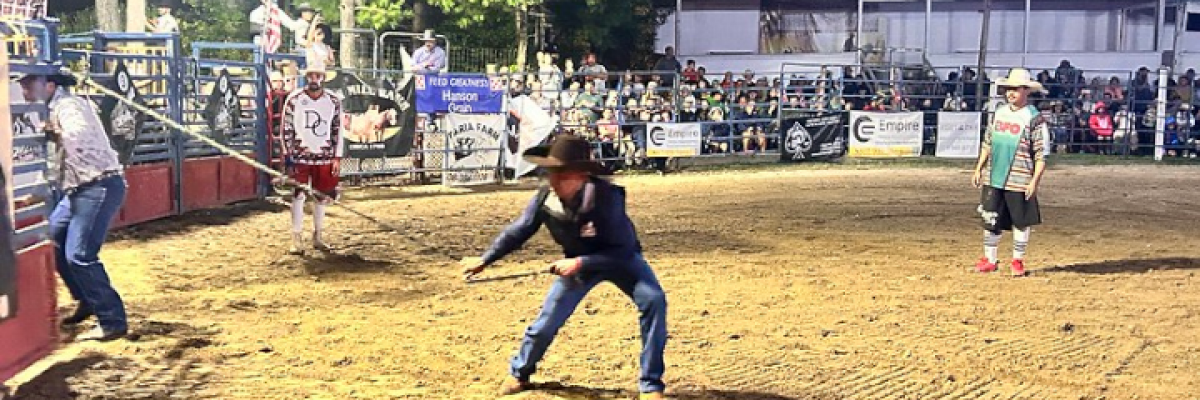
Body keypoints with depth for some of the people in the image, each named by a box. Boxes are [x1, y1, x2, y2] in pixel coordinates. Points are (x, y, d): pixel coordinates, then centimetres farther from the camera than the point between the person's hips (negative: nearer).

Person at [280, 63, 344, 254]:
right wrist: (287, 155, -5)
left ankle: (317, 237, 20)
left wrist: (337, 158, 0)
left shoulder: (333, 101, 1)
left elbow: (337, 131, 5)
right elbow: (287, 128, 0)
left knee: (322, 196, 7)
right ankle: (296, 238, 4)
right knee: (298, 195, -4)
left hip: (324, 156, 2)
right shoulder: (294, 99, -3)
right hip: (300, 155, -2)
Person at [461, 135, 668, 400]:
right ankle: (519, 373, 34)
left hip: (620, 259, -3)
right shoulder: (545, 198, -23)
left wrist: (580, 263, -36)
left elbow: (623, 251, -32)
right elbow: (519, 231, -4)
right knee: (547, 322, 3)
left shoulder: (607, 197, -36)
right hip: (578, 263, 3)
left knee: (654, 301, -26)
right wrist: (485, 260, 3)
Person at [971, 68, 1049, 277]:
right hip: (993, 179, 5)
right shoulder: (999, 113, 10)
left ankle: (1018, 261, 19)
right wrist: (979, 169, 12)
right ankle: (989, 260, 18)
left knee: (1020, 221, 5)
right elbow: (987, 144, 17)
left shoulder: (1034, 118, -7)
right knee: (990, 219, 7)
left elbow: (1041, 154, -9)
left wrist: (1035, 181, -15)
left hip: (1019, 181, -5)